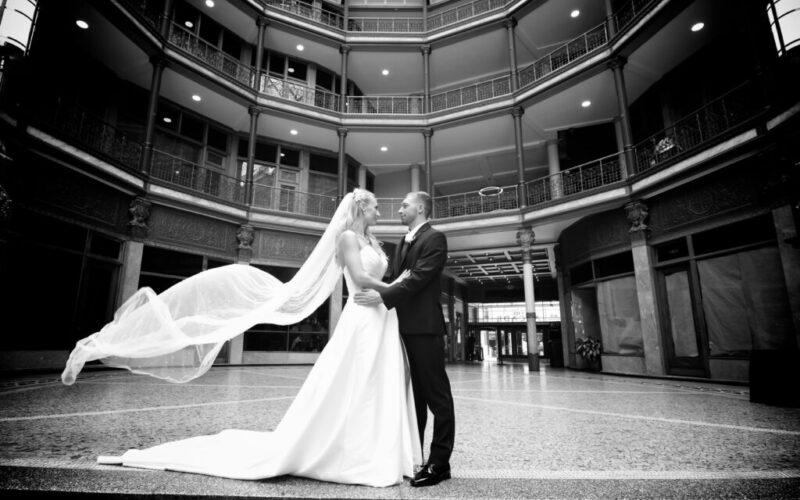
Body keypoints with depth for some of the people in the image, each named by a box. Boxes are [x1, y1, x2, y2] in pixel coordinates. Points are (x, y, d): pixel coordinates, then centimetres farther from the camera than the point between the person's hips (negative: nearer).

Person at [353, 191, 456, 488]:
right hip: (404, 327, 9)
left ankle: (439, 463, 9)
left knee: (436, 394, 0)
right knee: (413, 394, 15)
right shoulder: (403, 243, 20)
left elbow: (419, 279, -18)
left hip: (425, 326, -9)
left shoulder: (434, 239, -8)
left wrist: (383, 297, -22)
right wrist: (379, 295, 5)